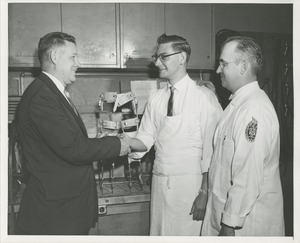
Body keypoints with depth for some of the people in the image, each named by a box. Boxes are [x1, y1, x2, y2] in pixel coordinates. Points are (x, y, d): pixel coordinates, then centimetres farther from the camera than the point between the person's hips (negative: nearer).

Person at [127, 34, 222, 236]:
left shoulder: (204, 97, -9)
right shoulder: (156, 99, 8)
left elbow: (211, 147, -10)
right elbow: (147, 138, 8)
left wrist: (205, 192, -11)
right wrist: (126, 142, -13)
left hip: (190, 183, -5)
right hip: (160, 181, 5)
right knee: (159, 231, 13)